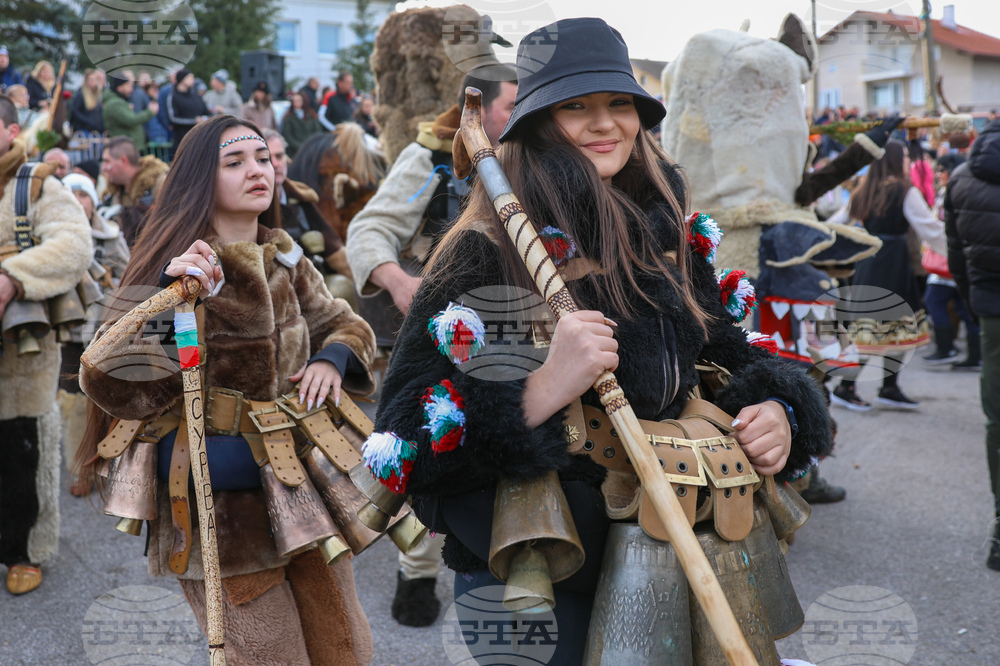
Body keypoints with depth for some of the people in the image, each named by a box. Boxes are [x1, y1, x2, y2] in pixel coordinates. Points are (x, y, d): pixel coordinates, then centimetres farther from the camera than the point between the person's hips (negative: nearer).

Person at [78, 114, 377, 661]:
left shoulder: (285, 262, 7)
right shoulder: (172, 266, -11)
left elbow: (346, 325, 19)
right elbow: (111, 385, -19)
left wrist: (332, 358, -3)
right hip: (222, 516, -6)